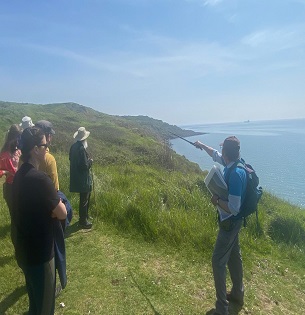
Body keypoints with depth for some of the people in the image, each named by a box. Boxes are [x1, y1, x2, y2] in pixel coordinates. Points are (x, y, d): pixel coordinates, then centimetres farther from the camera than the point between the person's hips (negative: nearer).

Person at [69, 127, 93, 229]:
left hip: (76, 176, 9)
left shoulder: (73, 146, 2)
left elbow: (71, 159, 15)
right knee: (84, 200, 5)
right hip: (83, 178, -9)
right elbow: (85, 165, -25)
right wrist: (90, 161, -5)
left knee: (85, 198, 24)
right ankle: (83, 221, 18)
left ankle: (84, 216, 38)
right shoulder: (81, 149, -24)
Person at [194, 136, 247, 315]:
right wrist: (202, 145, 29)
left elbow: (233, 208, -31)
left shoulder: (235, 174, -31)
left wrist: (217, 200, -17)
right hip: (233, 222, 9)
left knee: (218, 262, 1)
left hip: (229, 223, -9)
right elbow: (216, 155, 18)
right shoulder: (233, 164, -4)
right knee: (234, 256, 22)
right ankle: (238, 294, 41)